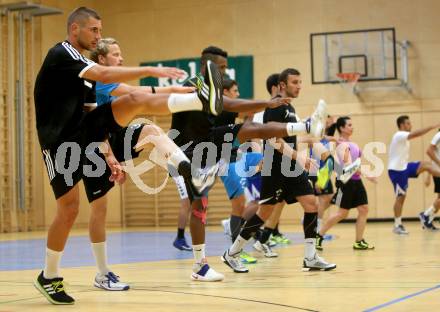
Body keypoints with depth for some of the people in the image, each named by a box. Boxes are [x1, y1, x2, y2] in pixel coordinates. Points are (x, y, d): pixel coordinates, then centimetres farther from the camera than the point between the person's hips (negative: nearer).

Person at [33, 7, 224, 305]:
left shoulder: (81, 62, 17)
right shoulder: (61, 54, -11)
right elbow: (104, 74, -28)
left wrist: (107, 155, 15)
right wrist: (151, 70, -31)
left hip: (82, 131, 7)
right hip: (60, 142, -7)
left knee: (136, 100, -12)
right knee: (70, 209, -7)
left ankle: (203, 100, -32)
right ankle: (49, 278, 12)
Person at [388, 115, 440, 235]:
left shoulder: (403, 137, 15)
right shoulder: (399, 135, -17)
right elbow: (416, 134, -31)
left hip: (403, 167, 9)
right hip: (396, 170, -9)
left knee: (426, 165, -9)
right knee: (400, 197, -5)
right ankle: (397, 226, 3)